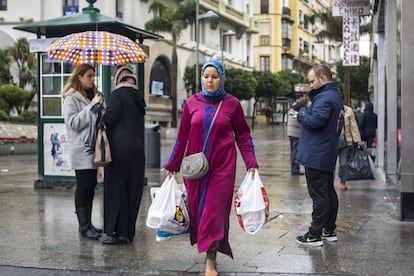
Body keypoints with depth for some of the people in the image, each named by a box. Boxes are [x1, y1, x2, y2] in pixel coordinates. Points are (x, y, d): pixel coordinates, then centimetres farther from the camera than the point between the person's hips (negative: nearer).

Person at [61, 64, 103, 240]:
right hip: (81, 151, -8)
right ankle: (84, 226, 1)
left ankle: (88, 223, 19)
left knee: (91, 186, 11)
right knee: (83, 187, -5)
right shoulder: (71, 98, -7)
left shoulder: (92, 95, 18)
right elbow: (73, 122, -18)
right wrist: (91, 107, -19)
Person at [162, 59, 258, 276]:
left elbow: (243, 135, 4)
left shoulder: (232, 103, -1)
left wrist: (250, 162, -4)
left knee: (215, 209, -3)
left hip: (222, 165, -2)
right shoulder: (192, 103, 2)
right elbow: (182, 136, 6)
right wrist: (172, 165, 8)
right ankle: (206, 245, 29)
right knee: (197, 207, 7)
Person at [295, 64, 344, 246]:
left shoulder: (325, 98, -16)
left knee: (319, 195, -7)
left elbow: (316, 120, -28)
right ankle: (329, 230, 24)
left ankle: (314, 235, -2)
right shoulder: (335, 96, 18)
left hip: (316, 156, -11)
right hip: (328, 156, 11)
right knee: (329, 193, 15)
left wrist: (300, 116, -9)